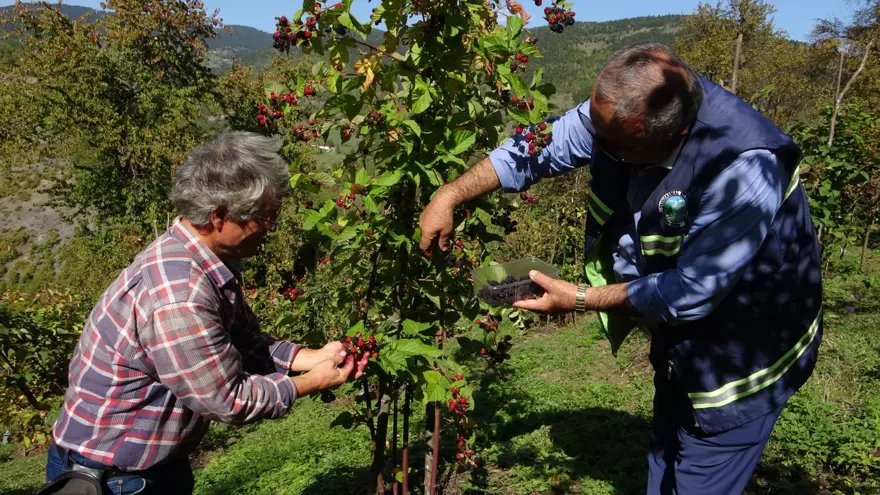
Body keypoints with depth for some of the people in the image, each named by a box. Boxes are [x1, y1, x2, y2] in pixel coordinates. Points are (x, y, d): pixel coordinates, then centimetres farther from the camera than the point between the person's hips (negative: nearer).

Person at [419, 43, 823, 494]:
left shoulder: (746, 170, -37)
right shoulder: (623, 111, -17)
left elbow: (691, 292, -32)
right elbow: (540, 148, -5)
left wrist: (580, 299, -25)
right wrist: (449, 196, -9)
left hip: (743, 358, -7)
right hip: (681, 341, 7)